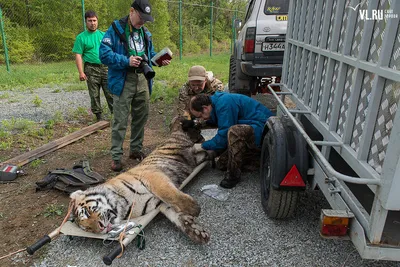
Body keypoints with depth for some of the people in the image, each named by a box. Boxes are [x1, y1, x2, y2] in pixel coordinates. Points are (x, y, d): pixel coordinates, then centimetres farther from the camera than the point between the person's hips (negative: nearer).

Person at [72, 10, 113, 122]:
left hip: (106, 67, 2)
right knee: (94, 94, 4)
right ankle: (98, 115, 15)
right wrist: (81, 72, -12)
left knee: (110, 92, 0)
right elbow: (78, 55, -3)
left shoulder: (103, 35, 12)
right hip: (91, 69, -2)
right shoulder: (81, 37, 2)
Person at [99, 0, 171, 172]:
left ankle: (136, 150, 28)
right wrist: (126, 61, -23)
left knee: (141, 117, 12)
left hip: (143, 80, 7)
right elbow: (104, 54, -14)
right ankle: (116, 157, 6)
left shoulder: (146, 33, 13)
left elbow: (150, 53, 23)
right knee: (120, 120, -4)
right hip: (123, 81, -6)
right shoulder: (115, 29, -7)